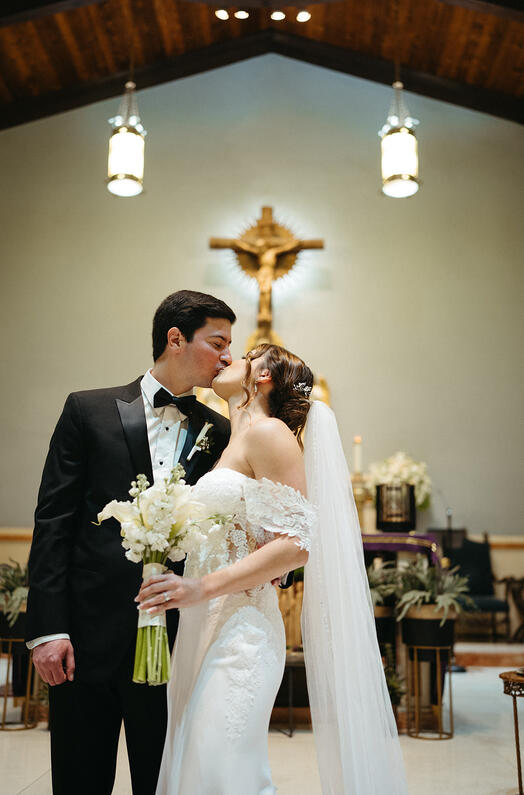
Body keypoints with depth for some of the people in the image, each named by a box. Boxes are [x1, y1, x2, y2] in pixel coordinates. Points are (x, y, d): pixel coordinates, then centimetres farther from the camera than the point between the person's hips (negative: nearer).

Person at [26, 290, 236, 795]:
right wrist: (48, 629, -9)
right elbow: (53, 523, -3)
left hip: (175, 640, 2)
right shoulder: (90, 411, 0)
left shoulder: (219, 432, 7)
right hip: (88, 637, -1)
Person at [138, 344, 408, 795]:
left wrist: (203, 588, -20)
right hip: (204, 629, 8)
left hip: (238, 631, -8)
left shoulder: (269, 432, -7)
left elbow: (295, 545, -16)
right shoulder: (235, 442, 19)